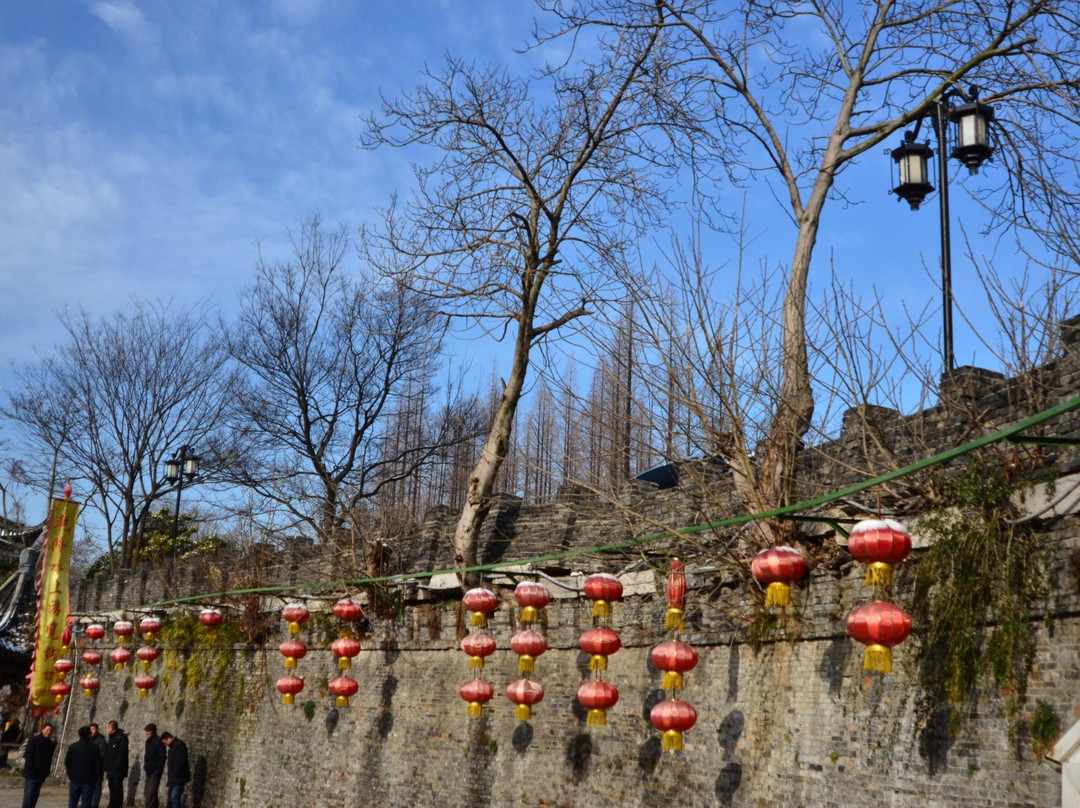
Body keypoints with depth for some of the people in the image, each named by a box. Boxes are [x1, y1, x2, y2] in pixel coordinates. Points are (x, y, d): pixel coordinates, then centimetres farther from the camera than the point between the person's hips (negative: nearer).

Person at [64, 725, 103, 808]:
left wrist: (70, 776, 14)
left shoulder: (72, 747, 1)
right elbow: (98, 764, -7)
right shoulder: (94, 747, -7)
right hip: (88, 780, -3)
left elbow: (67, 763, 4)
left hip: (74, 779, 3)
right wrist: (97, 777, 4)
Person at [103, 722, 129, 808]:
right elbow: (107, 754, 17)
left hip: (118, 770, -8)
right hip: (111, 770, 8)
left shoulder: (121, 738, -11)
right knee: (112, 789, 10)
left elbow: (122, 754, -17)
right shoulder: (111, 738, 15)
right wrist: (106, 768, 10)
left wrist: (117, 767, -20)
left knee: (117, 789, -7)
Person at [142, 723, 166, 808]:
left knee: (151, 791, -13)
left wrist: (158, 770, -17)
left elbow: (162, 757, -14)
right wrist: (145, 766, 11)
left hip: (155, 771, -9)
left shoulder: (158, 742, -12)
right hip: (149, 771, 9)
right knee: (147, 791, 12)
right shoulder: (148, 741, 13)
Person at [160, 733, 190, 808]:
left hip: (178, 778, -10)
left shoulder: (179, 745, -14)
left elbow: (180, 763, -20)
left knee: (174, 797, -16)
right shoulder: (173, 746, 18)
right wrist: (170, 777, 15)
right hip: (173, 779, 10)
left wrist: (174, 775, -17)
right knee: (171, 798, 12)